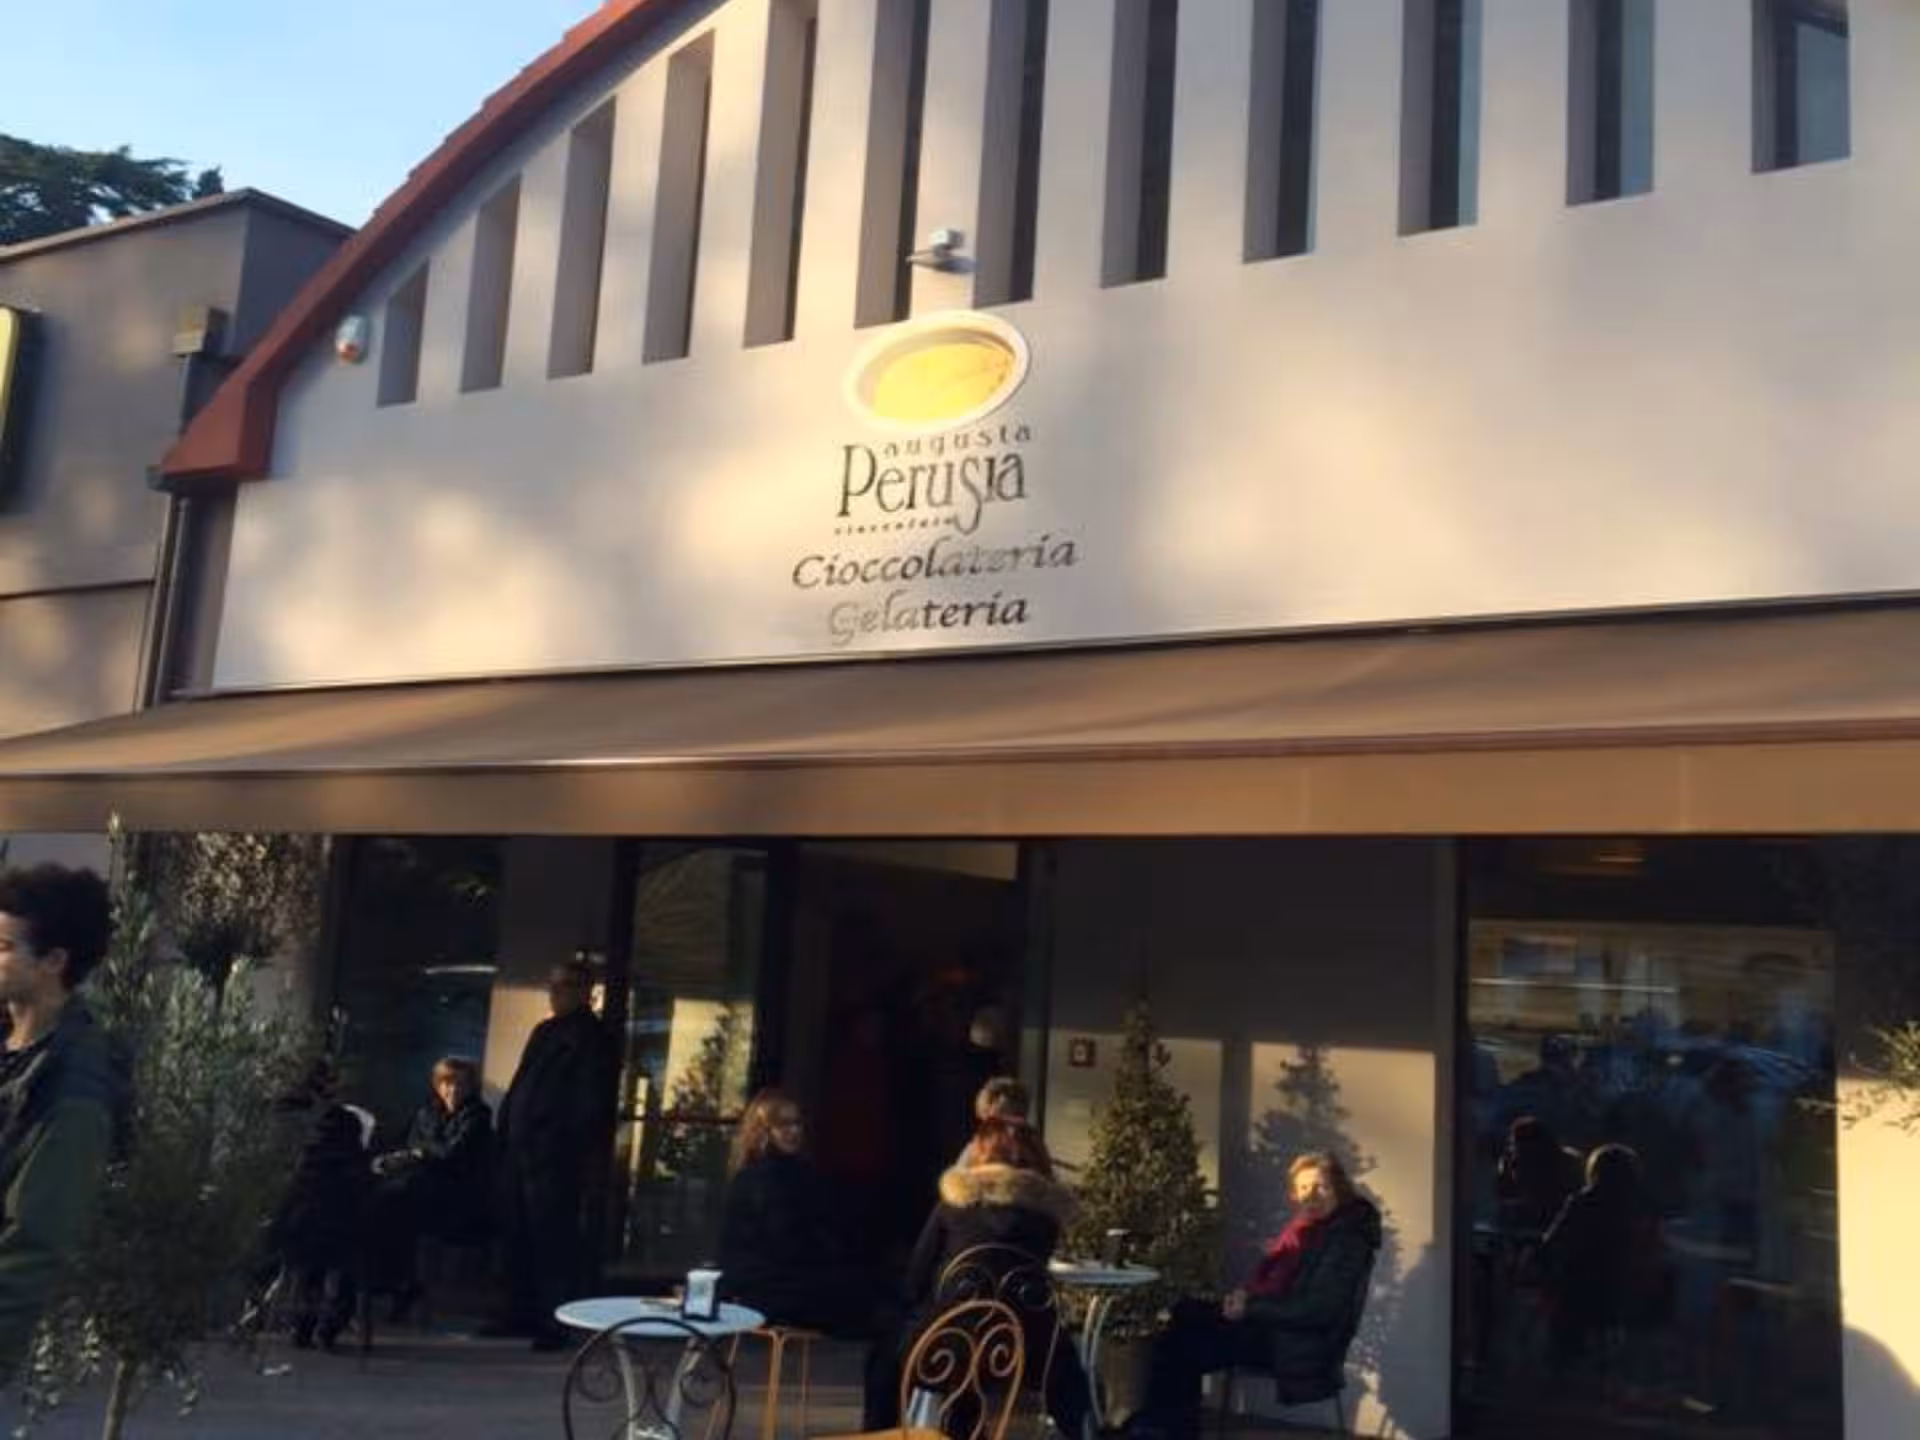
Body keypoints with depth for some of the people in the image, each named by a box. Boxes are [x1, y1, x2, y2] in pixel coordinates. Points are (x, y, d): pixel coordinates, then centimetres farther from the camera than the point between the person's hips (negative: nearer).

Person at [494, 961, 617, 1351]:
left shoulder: (593, 1038, -6)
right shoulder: (543, 1032, 18)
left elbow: (592, 1104, -11)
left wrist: (586, 1161, -16)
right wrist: (506, 1130, 11)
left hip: (556, 1157, -8)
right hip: (521, 1151, 9)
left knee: (553, 1243, -5)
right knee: (519, 1238, 14)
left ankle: (556, 1325, 1)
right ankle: (523, 1314, 24)